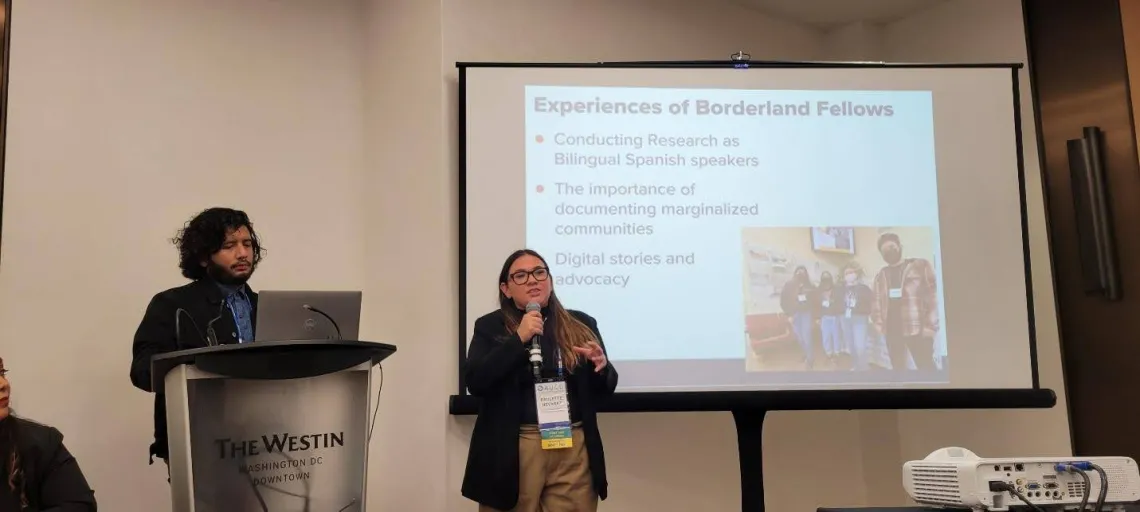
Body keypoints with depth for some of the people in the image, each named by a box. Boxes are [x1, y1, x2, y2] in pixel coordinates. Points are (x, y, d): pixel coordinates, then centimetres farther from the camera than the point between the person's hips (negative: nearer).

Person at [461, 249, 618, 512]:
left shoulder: (581, 325, 9)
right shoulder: (490, 327, 3)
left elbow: (605, 390, 12)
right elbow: (475, 382, -10)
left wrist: (601, 367, -11)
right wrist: (519, 339, -15)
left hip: (573, 449, 2)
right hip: (512, 451, -2)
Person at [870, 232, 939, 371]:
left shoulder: (920, 265, 2)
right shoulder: (881, 275, 16)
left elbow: (933, 296, -4)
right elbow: (876, 300, 17)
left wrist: (930, 325, -12)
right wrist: (878, 322, 2)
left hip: (917, 328, -5)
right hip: (891, 329, 5)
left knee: (926, 367, -8)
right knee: (898, 367, 7)